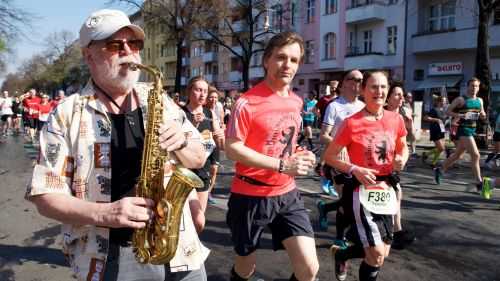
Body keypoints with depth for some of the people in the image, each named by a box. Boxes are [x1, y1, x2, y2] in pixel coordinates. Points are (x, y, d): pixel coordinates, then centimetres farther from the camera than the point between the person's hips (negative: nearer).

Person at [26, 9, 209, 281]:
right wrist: (103, 213, -22)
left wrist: (181, 143, -13)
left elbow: (199, 159, 8)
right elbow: (45, 197, -6)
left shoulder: (158, 99, 3)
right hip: (108, 258, -3)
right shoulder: (66, 115, -6)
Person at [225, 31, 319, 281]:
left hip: (287, 194, 5)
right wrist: (282, 165, -24)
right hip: (250, 196, -5)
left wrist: (299, 156, -2)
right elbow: (232, 149, -20)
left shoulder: (296, 102, 6)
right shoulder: (247, 102, -15)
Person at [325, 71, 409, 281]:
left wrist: (402, 160, -5)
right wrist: (354, 170, -21)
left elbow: (403, 148, 17)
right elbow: (329, 156, -7)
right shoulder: (351, 123, -13)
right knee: (376, 255, -8)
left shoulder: (396, 120, 1)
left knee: (382, 253, 15)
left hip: (386, 190, 6)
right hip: (361, 191, -6)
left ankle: (341, 253, 41)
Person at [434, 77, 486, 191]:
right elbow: (448, 111, -6)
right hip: (463, 130, -8)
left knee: (457, 154, 15)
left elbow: (482, 115, 22)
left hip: (472, 130, 8)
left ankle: (439, 170, 31)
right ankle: (479, 182, -9)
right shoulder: (460, 99, -6)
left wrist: (483, 115, -2)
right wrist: (460, 115, -20)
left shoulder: (480, 100, 13)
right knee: (475, 155, -14)